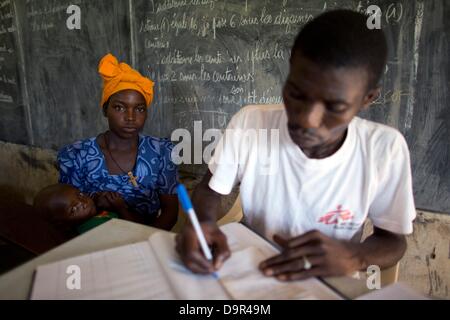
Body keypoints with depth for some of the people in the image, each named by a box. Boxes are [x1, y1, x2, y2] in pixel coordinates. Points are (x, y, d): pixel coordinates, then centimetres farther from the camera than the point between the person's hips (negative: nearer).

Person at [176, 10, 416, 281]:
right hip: (250, 275, 1)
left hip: (331, 286, 0)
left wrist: (353, 257, -23)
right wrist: (204, 224, -22)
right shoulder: (249, 124, -15)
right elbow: (210, 189, -2)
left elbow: (393, 240, -4)